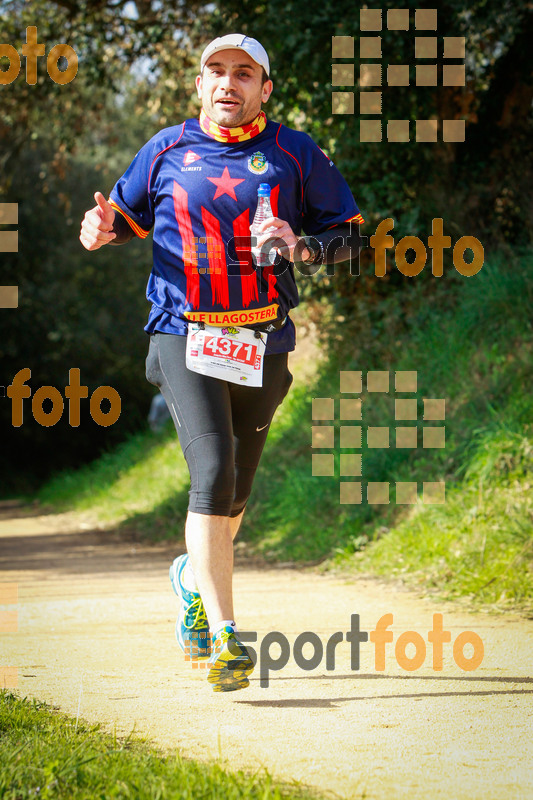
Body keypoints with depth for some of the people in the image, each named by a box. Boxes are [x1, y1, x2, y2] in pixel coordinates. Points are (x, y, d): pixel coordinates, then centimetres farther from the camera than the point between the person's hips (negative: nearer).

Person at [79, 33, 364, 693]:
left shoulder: (295, 155, 5)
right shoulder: (167, 151, 7)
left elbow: (348, 233, 9)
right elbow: (128, 213, 21)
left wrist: (298, 247, -12)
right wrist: (102, 231, -3)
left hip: (263, 344, 2)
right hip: (185, 335, -2)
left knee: (236, 490, 11)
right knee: (214, 474, -19)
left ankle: (194, 576, 44)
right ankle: (224, 637, -20)